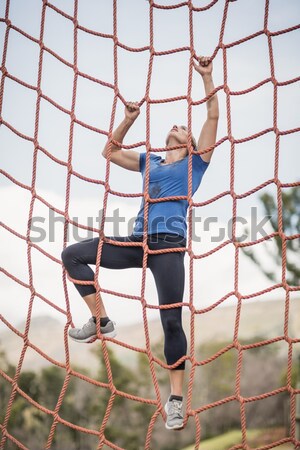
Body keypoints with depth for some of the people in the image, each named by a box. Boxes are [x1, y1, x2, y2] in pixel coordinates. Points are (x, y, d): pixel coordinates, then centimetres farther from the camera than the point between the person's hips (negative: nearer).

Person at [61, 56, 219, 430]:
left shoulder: (196, 161, 14)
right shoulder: (150, 162, 26)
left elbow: (213, 115, 6)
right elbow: (110, 151, 28)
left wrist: (207, 77, 1)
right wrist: (130, 119, 19)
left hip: (169, 244, -5)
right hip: (137, 241, 5)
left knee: (171, 320, -9)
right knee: (72, 255, -6)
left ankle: (176, 398, -3)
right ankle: (101, 322, -1)